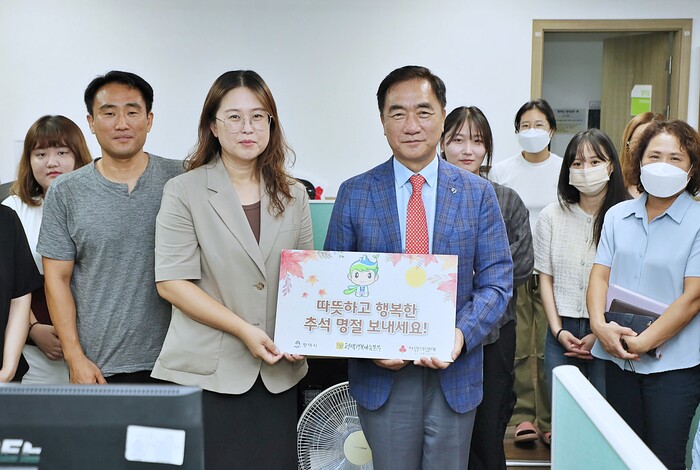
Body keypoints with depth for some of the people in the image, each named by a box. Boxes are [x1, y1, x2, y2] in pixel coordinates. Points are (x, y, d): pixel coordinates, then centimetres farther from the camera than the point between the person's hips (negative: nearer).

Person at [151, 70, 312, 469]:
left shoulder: (294, 195, 9)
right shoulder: (185, 192, -3)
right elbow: (171, 282, -9)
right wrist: (243, 329, -15)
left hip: (278, 372, 4)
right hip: (205, 372, -3)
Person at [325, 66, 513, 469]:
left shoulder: (478, 193, 0)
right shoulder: (355, 194, -1)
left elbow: (497, 282, -2)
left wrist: (462, 335, -19)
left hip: (453, 374, 1)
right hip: (380, 373, 0)